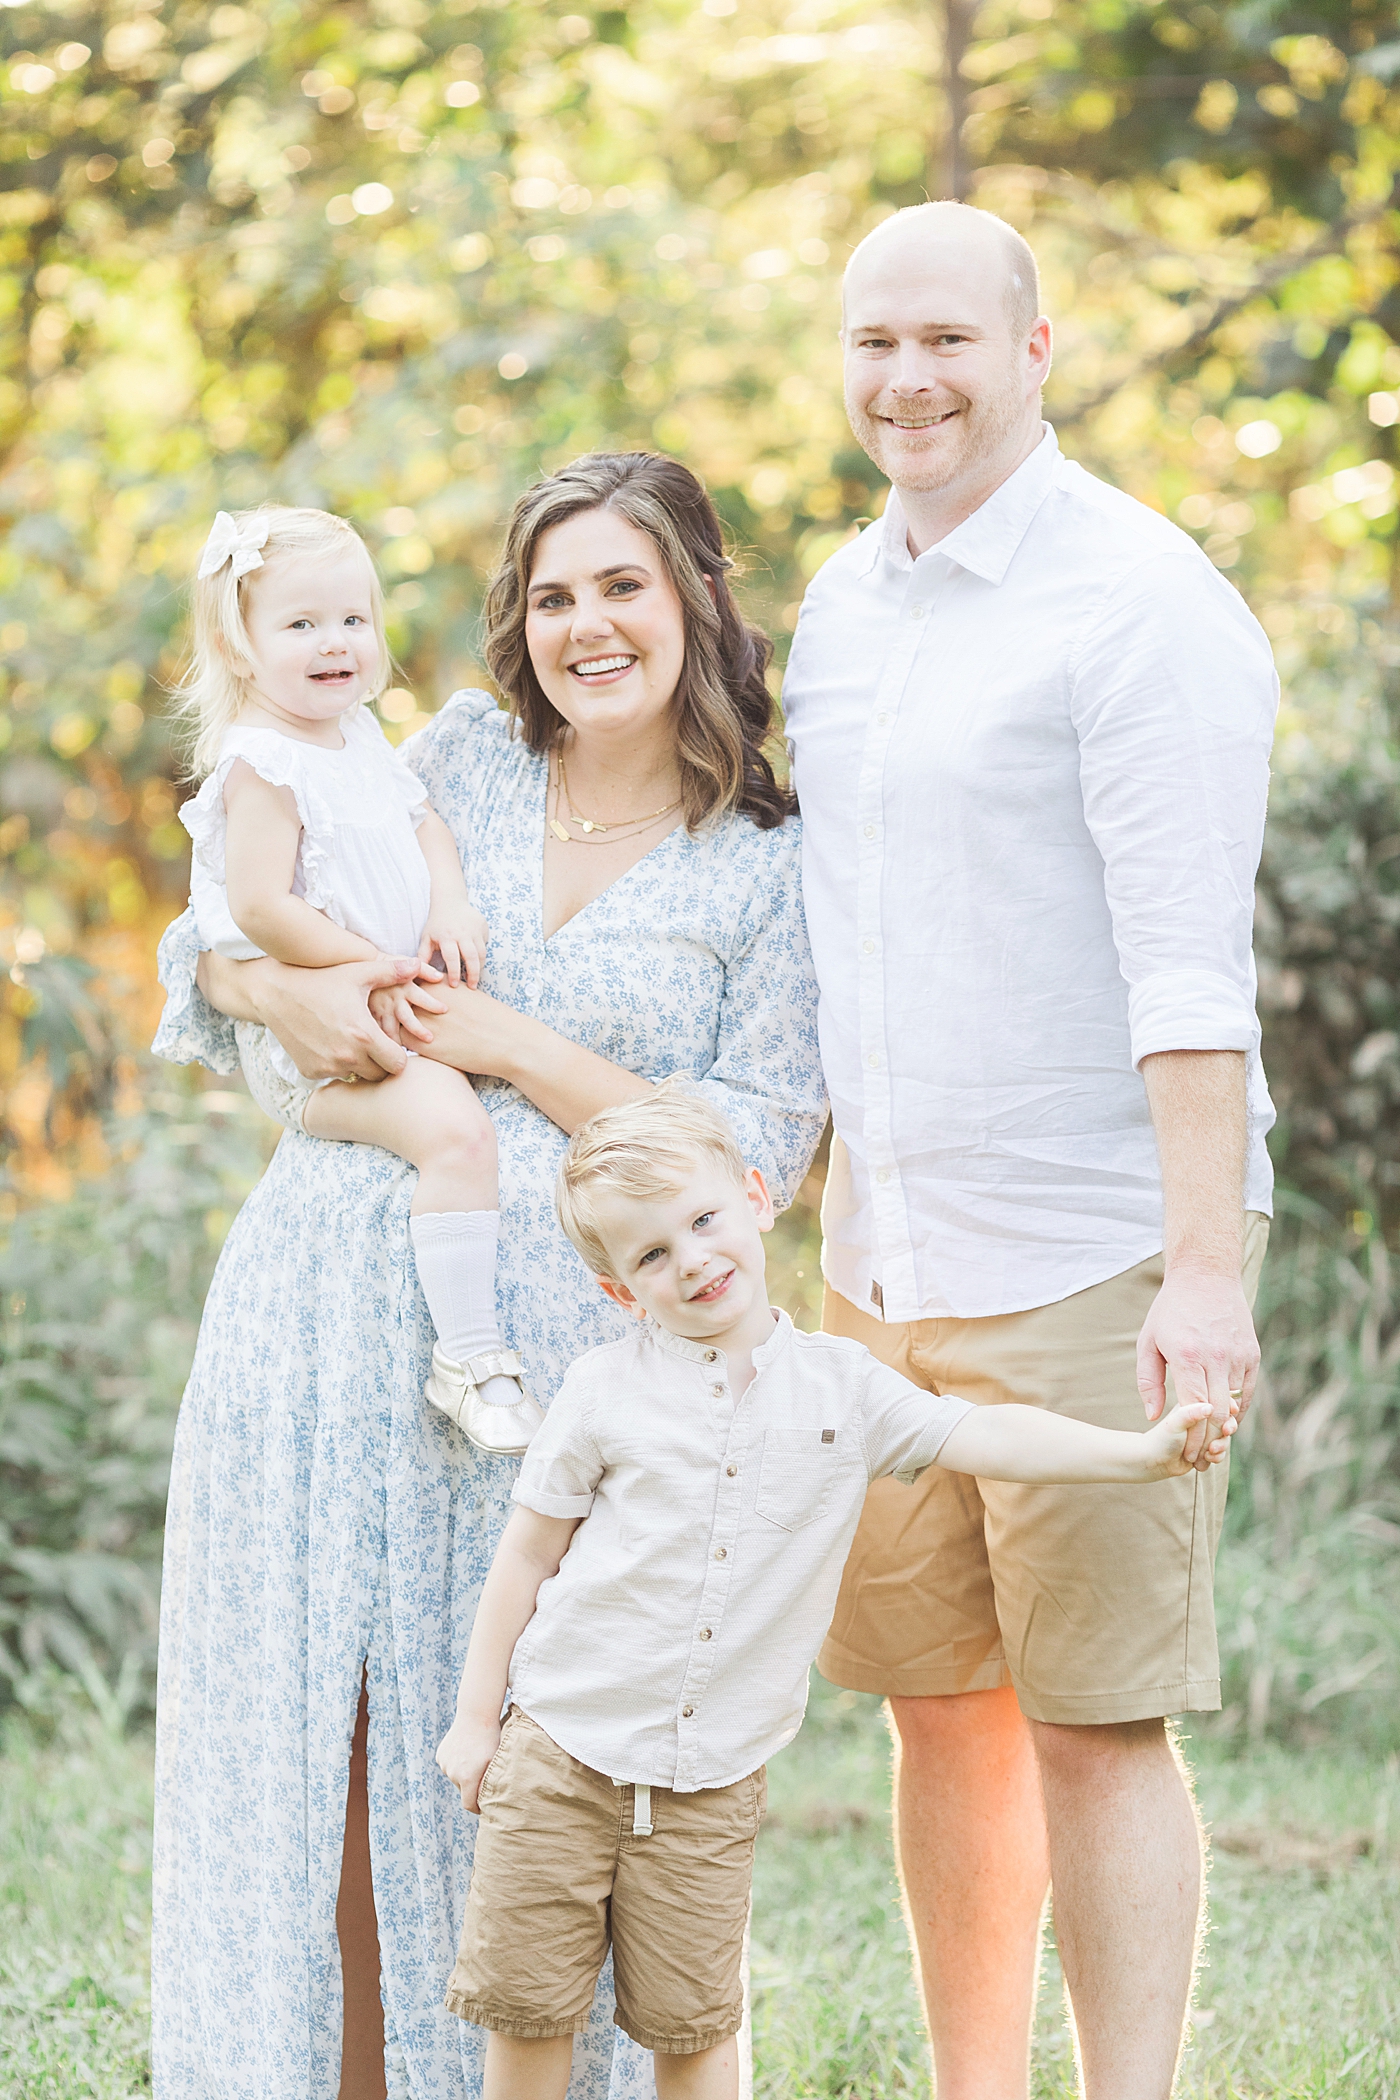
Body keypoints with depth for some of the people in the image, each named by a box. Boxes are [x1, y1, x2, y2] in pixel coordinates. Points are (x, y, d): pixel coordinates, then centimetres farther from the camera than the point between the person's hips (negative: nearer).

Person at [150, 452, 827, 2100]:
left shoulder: (769, 876, 4)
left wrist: (510, 1046, -9)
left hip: (545, 1333, -3)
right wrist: (287, 992, -6)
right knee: (308, 1735, 2)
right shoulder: (465, 756, 13)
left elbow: (755, 1153, -4)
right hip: (324, 1303, 3)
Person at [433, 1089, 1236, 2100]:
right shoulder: (605, 1389, -3)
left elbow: (984, 1438, -6)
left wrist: (1143, 1451, -20)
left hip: (716, 1782, 1)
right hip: (565, 1753, -1)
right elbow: (527, 1557, 4)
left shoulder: (839, 1385, 1)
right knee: (530, 2009, 2)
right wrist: (475, 1716, 6)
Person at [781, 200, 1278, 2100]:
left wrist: (1205, 1267, -23)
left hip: (1094, 1264, -7)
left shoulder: (1141, 605, -10)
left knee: (1094, 1729, -5)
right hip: (885, 1264, 7)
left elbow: (1189, 968, -17)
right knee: (940, 1713, 11)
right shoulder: (843, 603, 14)